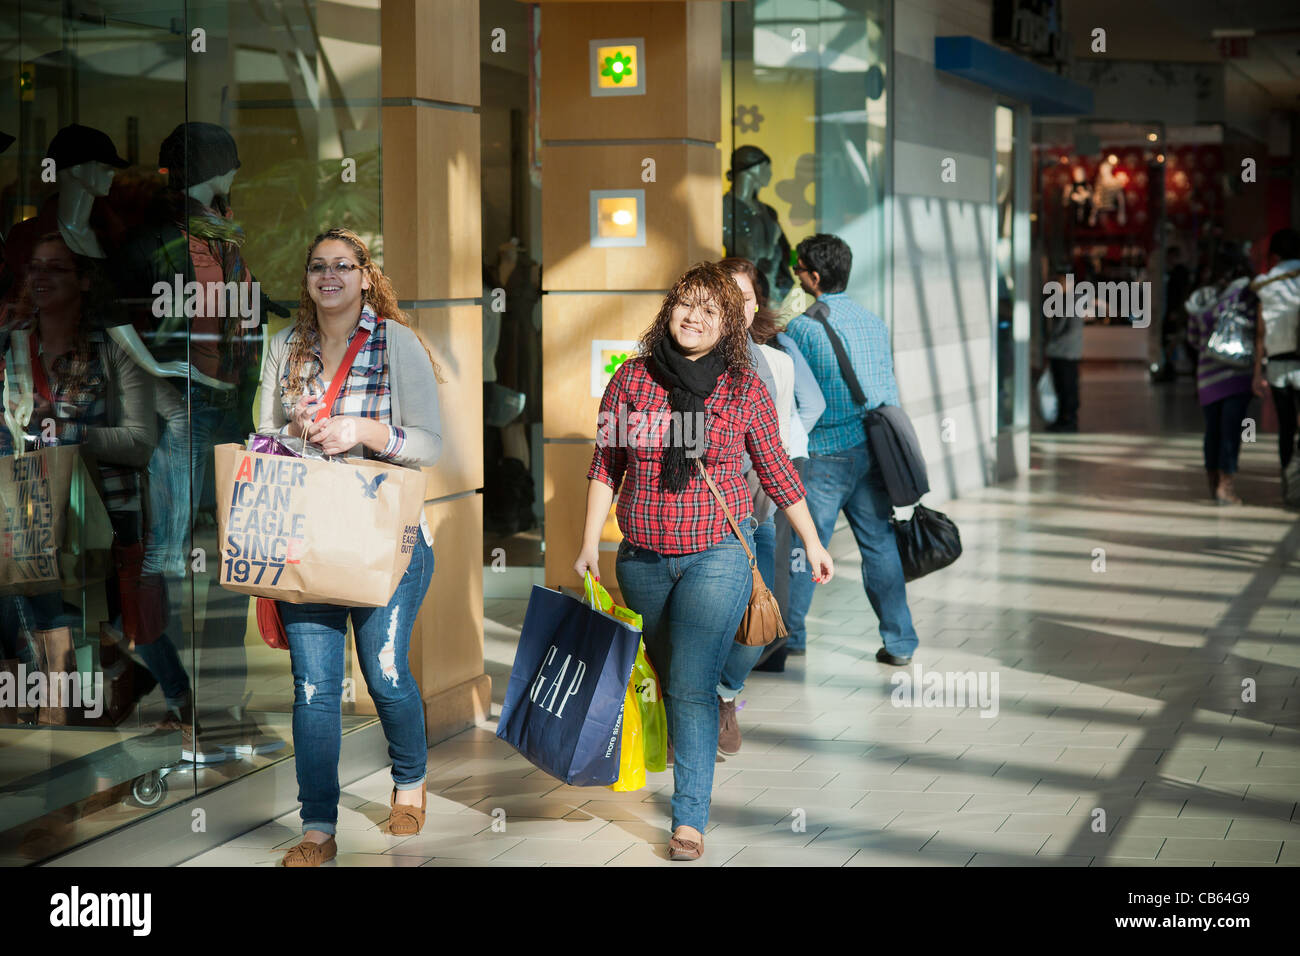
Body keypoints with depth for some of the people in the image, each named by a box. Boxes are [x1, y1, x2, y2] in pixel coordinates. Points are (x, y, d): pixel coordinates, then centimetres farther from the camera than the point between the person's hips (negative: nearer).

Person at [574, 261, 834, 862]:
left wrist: (812, 543, 11)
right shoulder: (632, 378, 1)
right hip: (642, 558, 3)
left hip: (717, 556, -3)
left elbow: (775, 470, 7)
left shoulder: (745, 389, -3)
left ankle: (690, 818, -8)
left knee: (692, 687, -10)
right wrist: (590, 543, 4)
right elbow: (605, 465, 7)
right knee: (665, 675, 16)